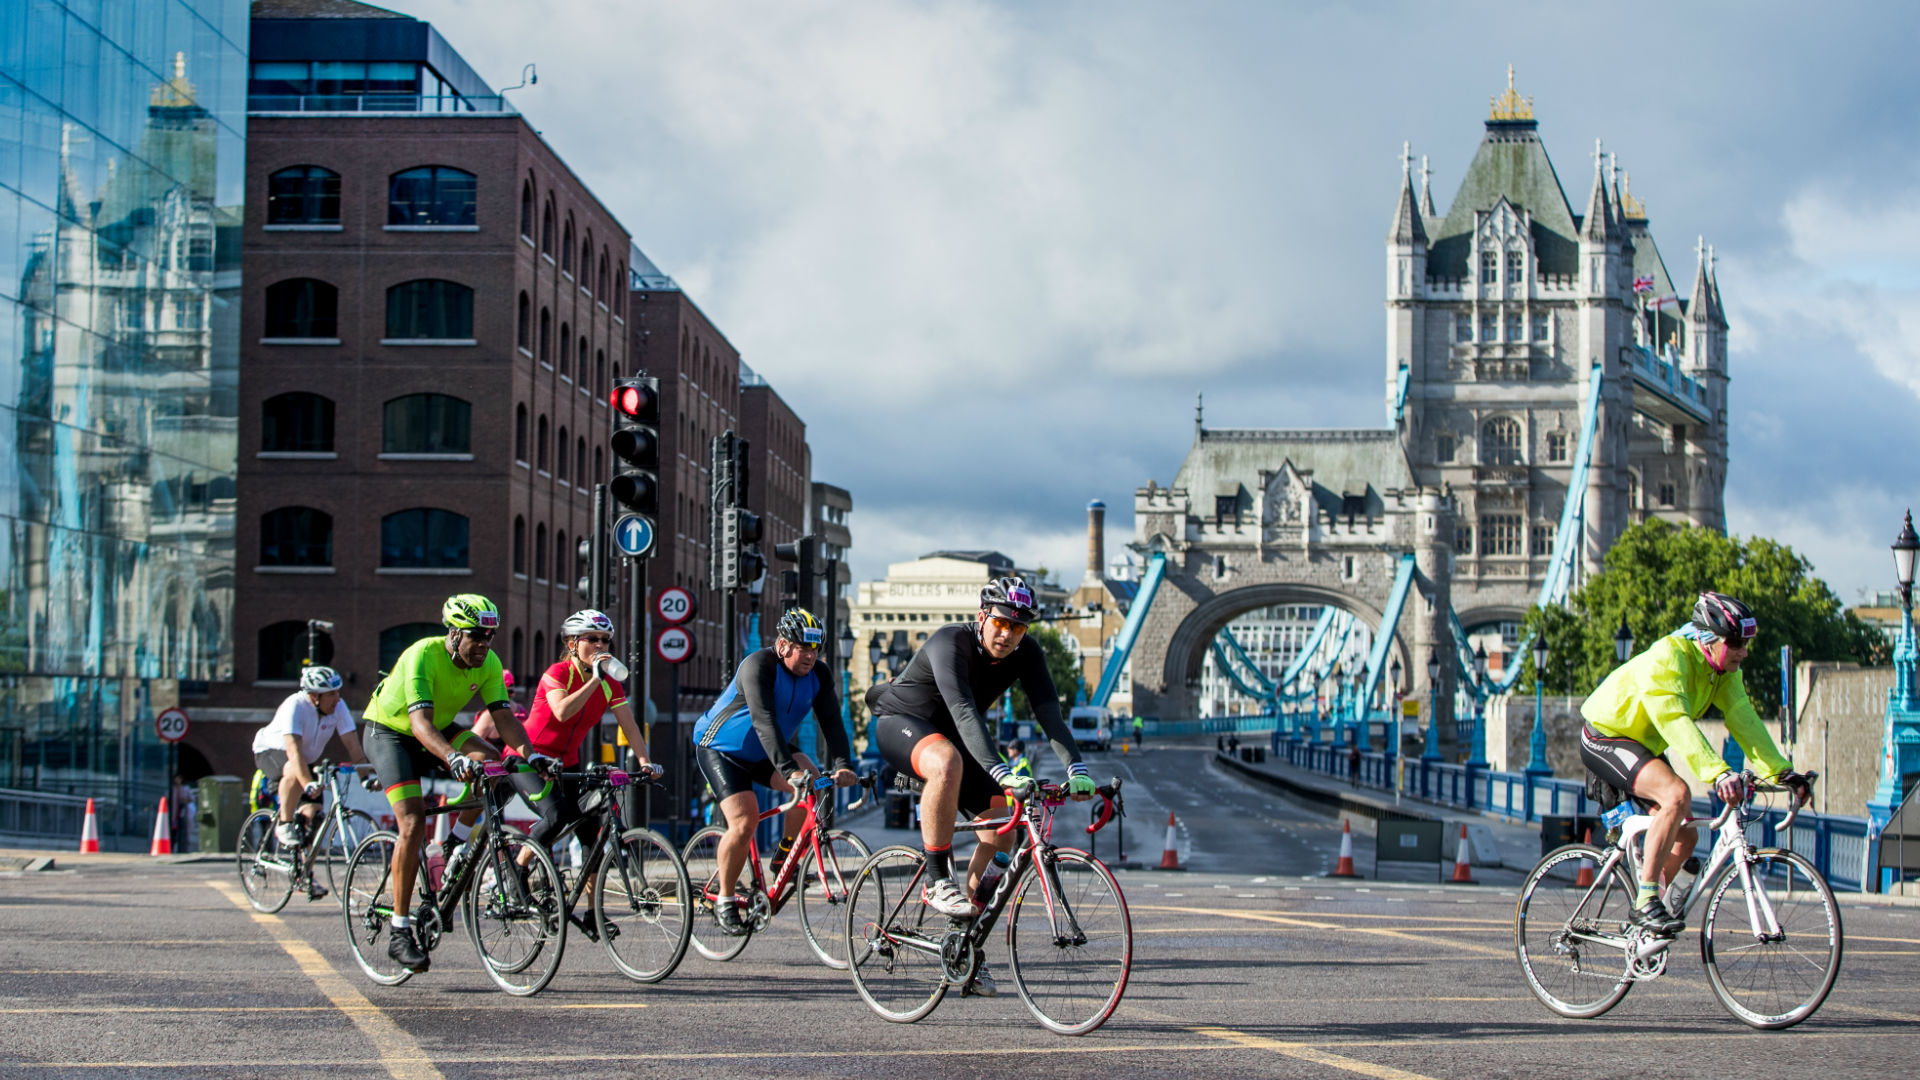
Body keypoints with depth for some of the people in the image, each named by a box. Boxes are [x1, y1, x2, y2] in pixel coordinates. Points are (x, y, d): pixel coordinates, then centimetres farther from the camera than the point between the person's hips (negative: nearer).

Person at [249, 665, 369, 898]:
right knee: (294, 772, -39)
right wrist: (309, 784, -55)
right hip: (271, 752, -5)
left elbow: (353, 745, -19)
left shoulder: (338, 707, -18)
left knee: (313, 812, -9)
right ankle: (284, 825, -19)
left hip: (307, 760, 5)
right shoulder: (295, 706, -33)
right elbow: (293, 750, -43)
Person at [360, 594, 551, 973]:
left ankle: (457, 849, -4)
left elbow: (503, 715, -18)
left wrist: (529, 754, -36)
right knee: (413, 823, -20)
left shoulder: (488, 663, -13)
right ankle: (400, 933, -14)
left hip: (439, 730, 6)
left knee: (490, 761, -25)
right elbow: (420, 721, -42)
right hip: (389, 732, -5)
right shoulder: (423, 656, -31)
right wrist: (453, 758, -58)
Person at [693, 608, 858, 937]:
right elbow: (764, 721, -40)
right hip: (720, 750, -6)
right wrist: (789, 770, -51)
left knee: (813, 783, -21)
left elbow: (832, 722, -17)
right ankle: (724, 900, -3)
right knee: (744, 823, -21)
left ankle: (784, 859, -2)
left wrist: (842, 765, -36)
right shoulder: (758, 666, -28)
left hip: (764, 754, 6)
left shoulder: (817, 677, -9)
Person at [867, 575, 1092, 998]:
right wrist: (1000, 772, -54)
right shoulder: (950, 642, -31)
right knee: (948, 762, -41)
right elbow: (963, 711, -43)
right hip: (900, 721, -7)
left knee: (1003, 831, -6)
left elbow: (1048, 711, -20)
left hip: (954, 736, 7)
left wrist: (1076, 769, -36)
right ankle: (937, 880, -28)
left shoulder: (1026, 654, -13)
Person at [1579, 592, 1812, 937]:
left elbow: (1744, 721, -10)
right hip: (1605, 737, -9)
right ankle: (1646, 902, -26)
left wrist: (1783, 772, -21)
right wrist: (1718, 773, -51)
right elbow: (1676, 724, -41)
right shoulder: (1667, 659, -30)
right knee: (1677, 795, -31)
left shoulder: (1723, 669, -5)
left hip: (1644, 746, 9)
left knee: (1686, 836, 5)